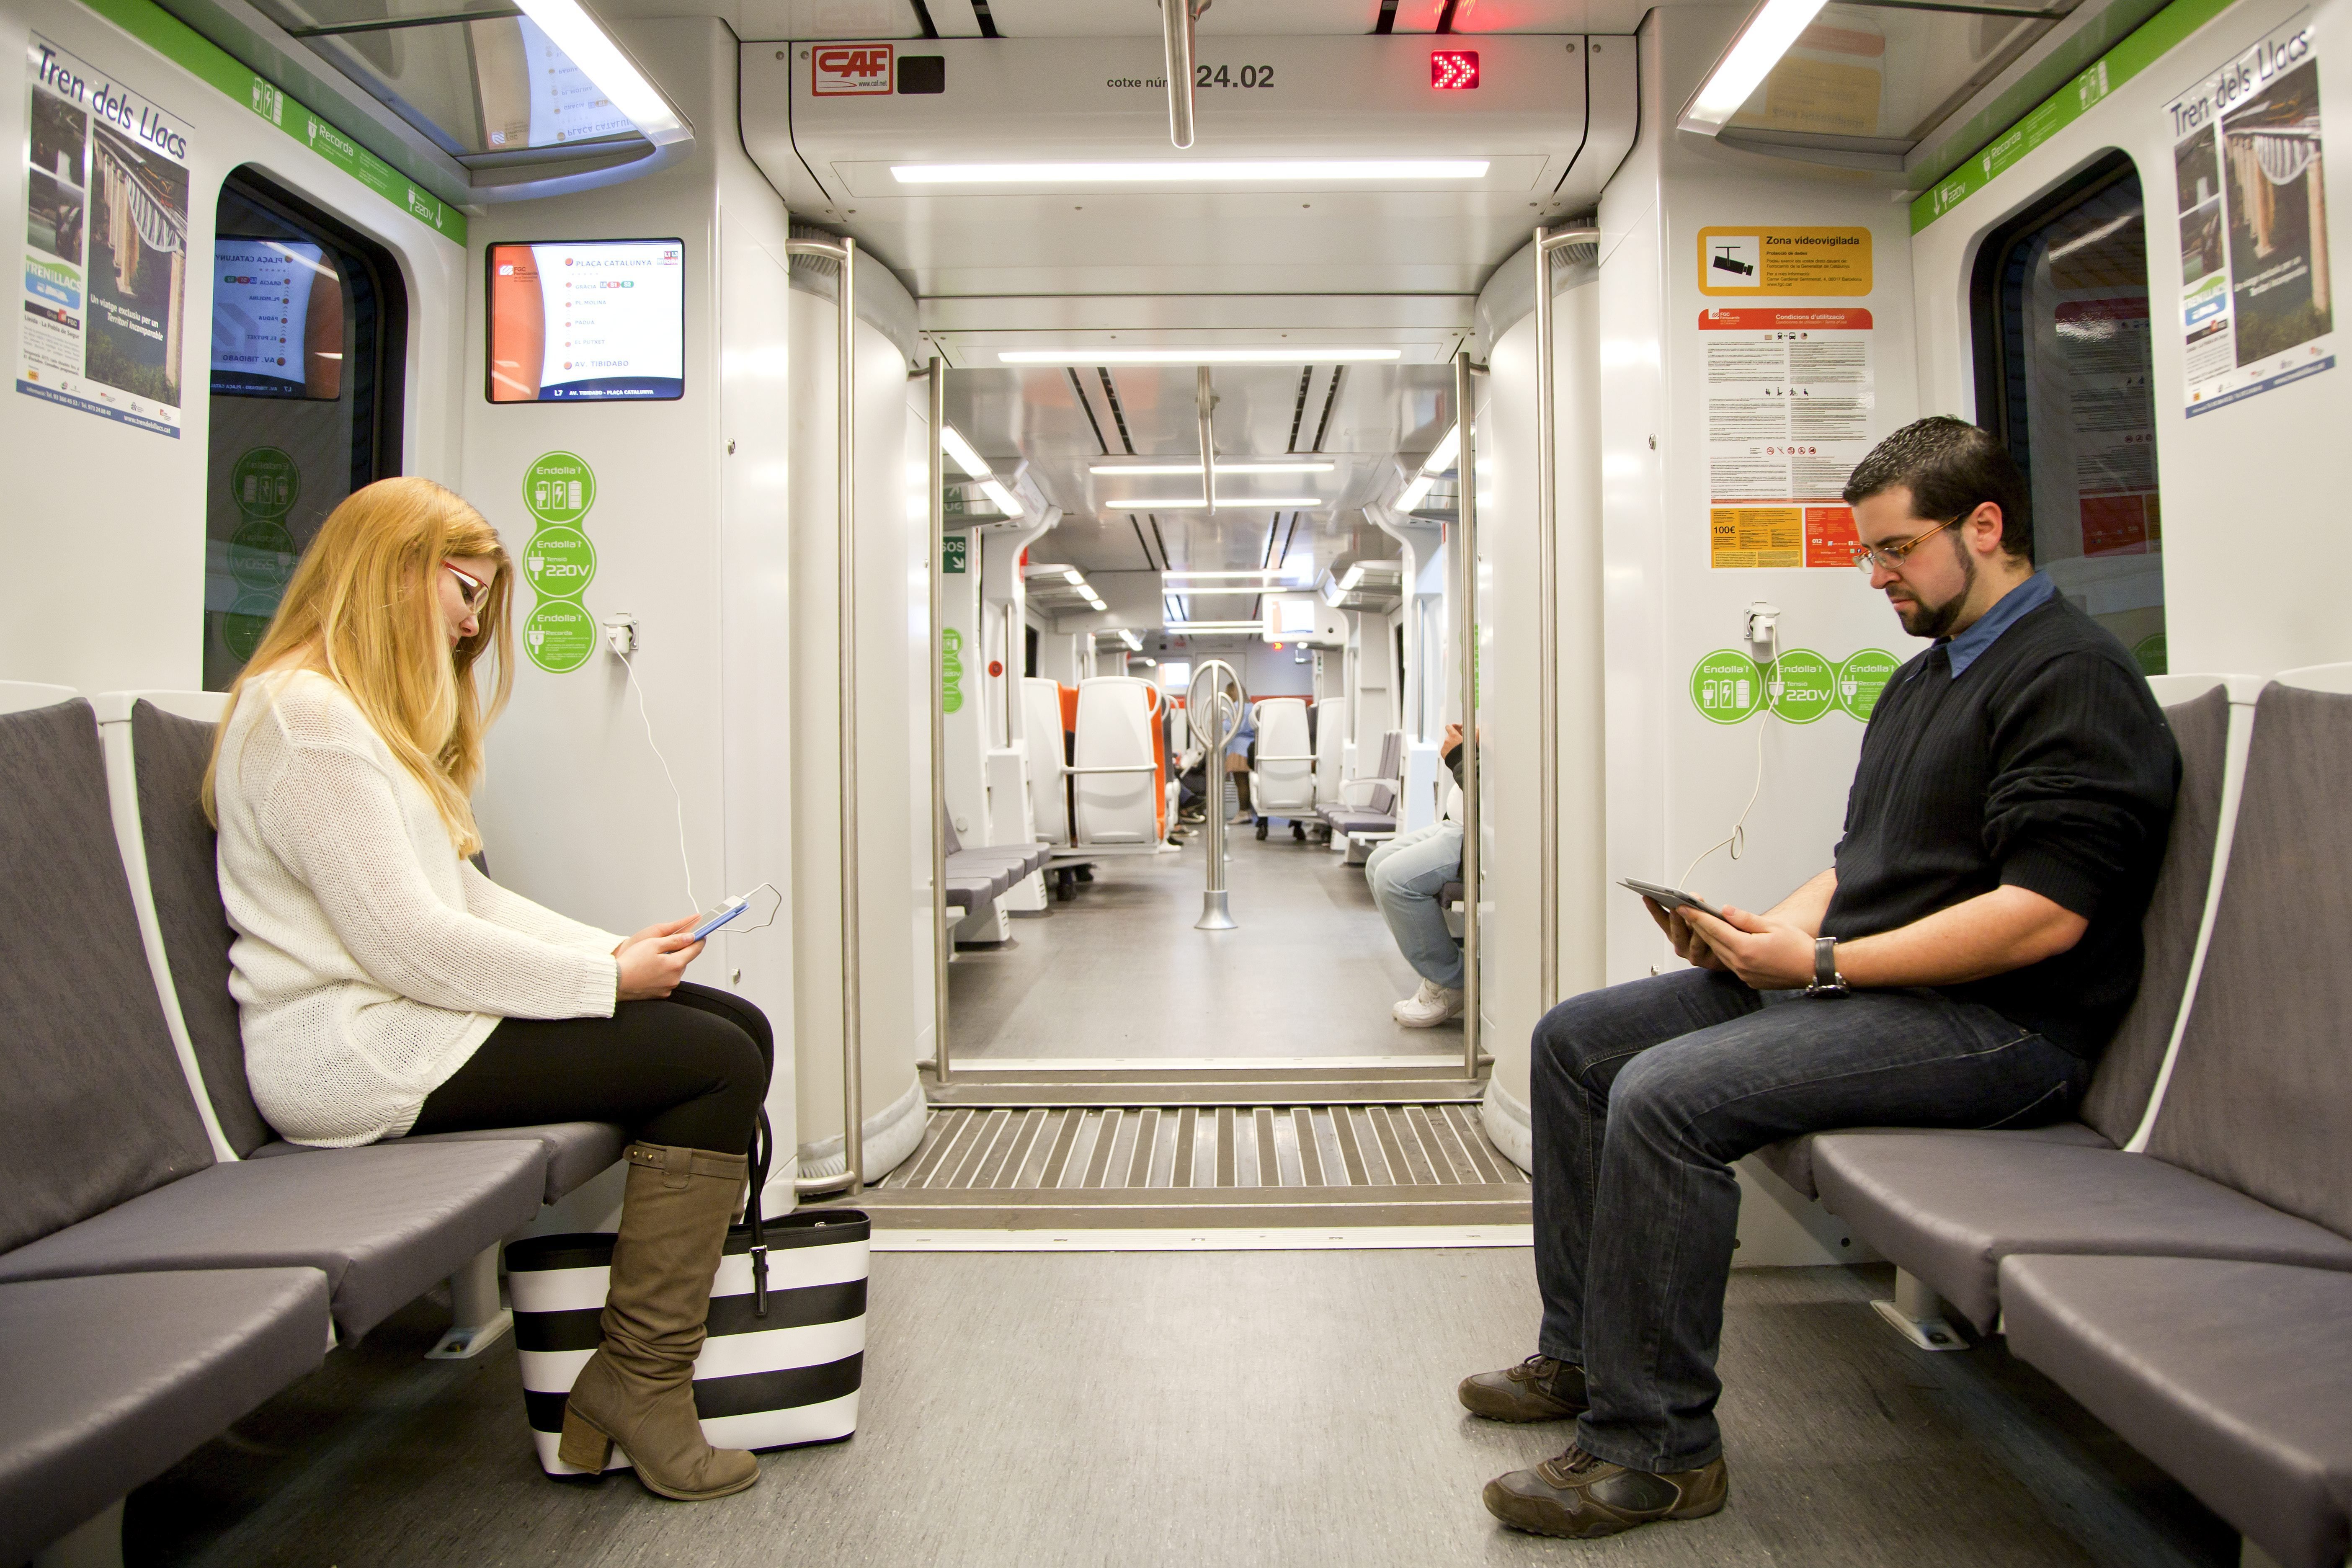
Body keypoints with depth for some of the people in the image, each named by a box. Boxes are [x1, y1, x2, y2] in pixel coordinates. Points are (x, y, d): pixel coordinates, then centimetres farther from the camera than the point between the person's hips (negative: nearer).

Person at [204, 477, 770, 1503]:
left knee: (739, 1028, -2)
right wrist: (607, 980, -13)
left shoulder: (370, 713, 21)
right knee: (716, 1065, -20)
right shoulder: (305, 715, -13)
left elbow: (466, 896, 17)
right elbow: (406, 942, -21)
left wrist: (618, 951, 3)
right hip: (356, 1053, -11)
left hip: (415, 1012, 11)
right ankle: (636, 1383, -9)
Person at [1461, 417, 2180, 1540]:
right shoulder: (1925, 676, 20)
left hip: (1996, 1024, -10)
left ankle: (1653, 1448, -15)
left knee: (1666, 1095, -29)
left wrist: (1823, 963, -21)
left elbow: (2044, 914, -22)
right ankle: (1581, 1353, 12)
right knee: (1574, 1039, 5)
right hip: (1868, 982, 11)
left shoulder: (2073, 678, -12)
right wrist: (1766, 933, 3)